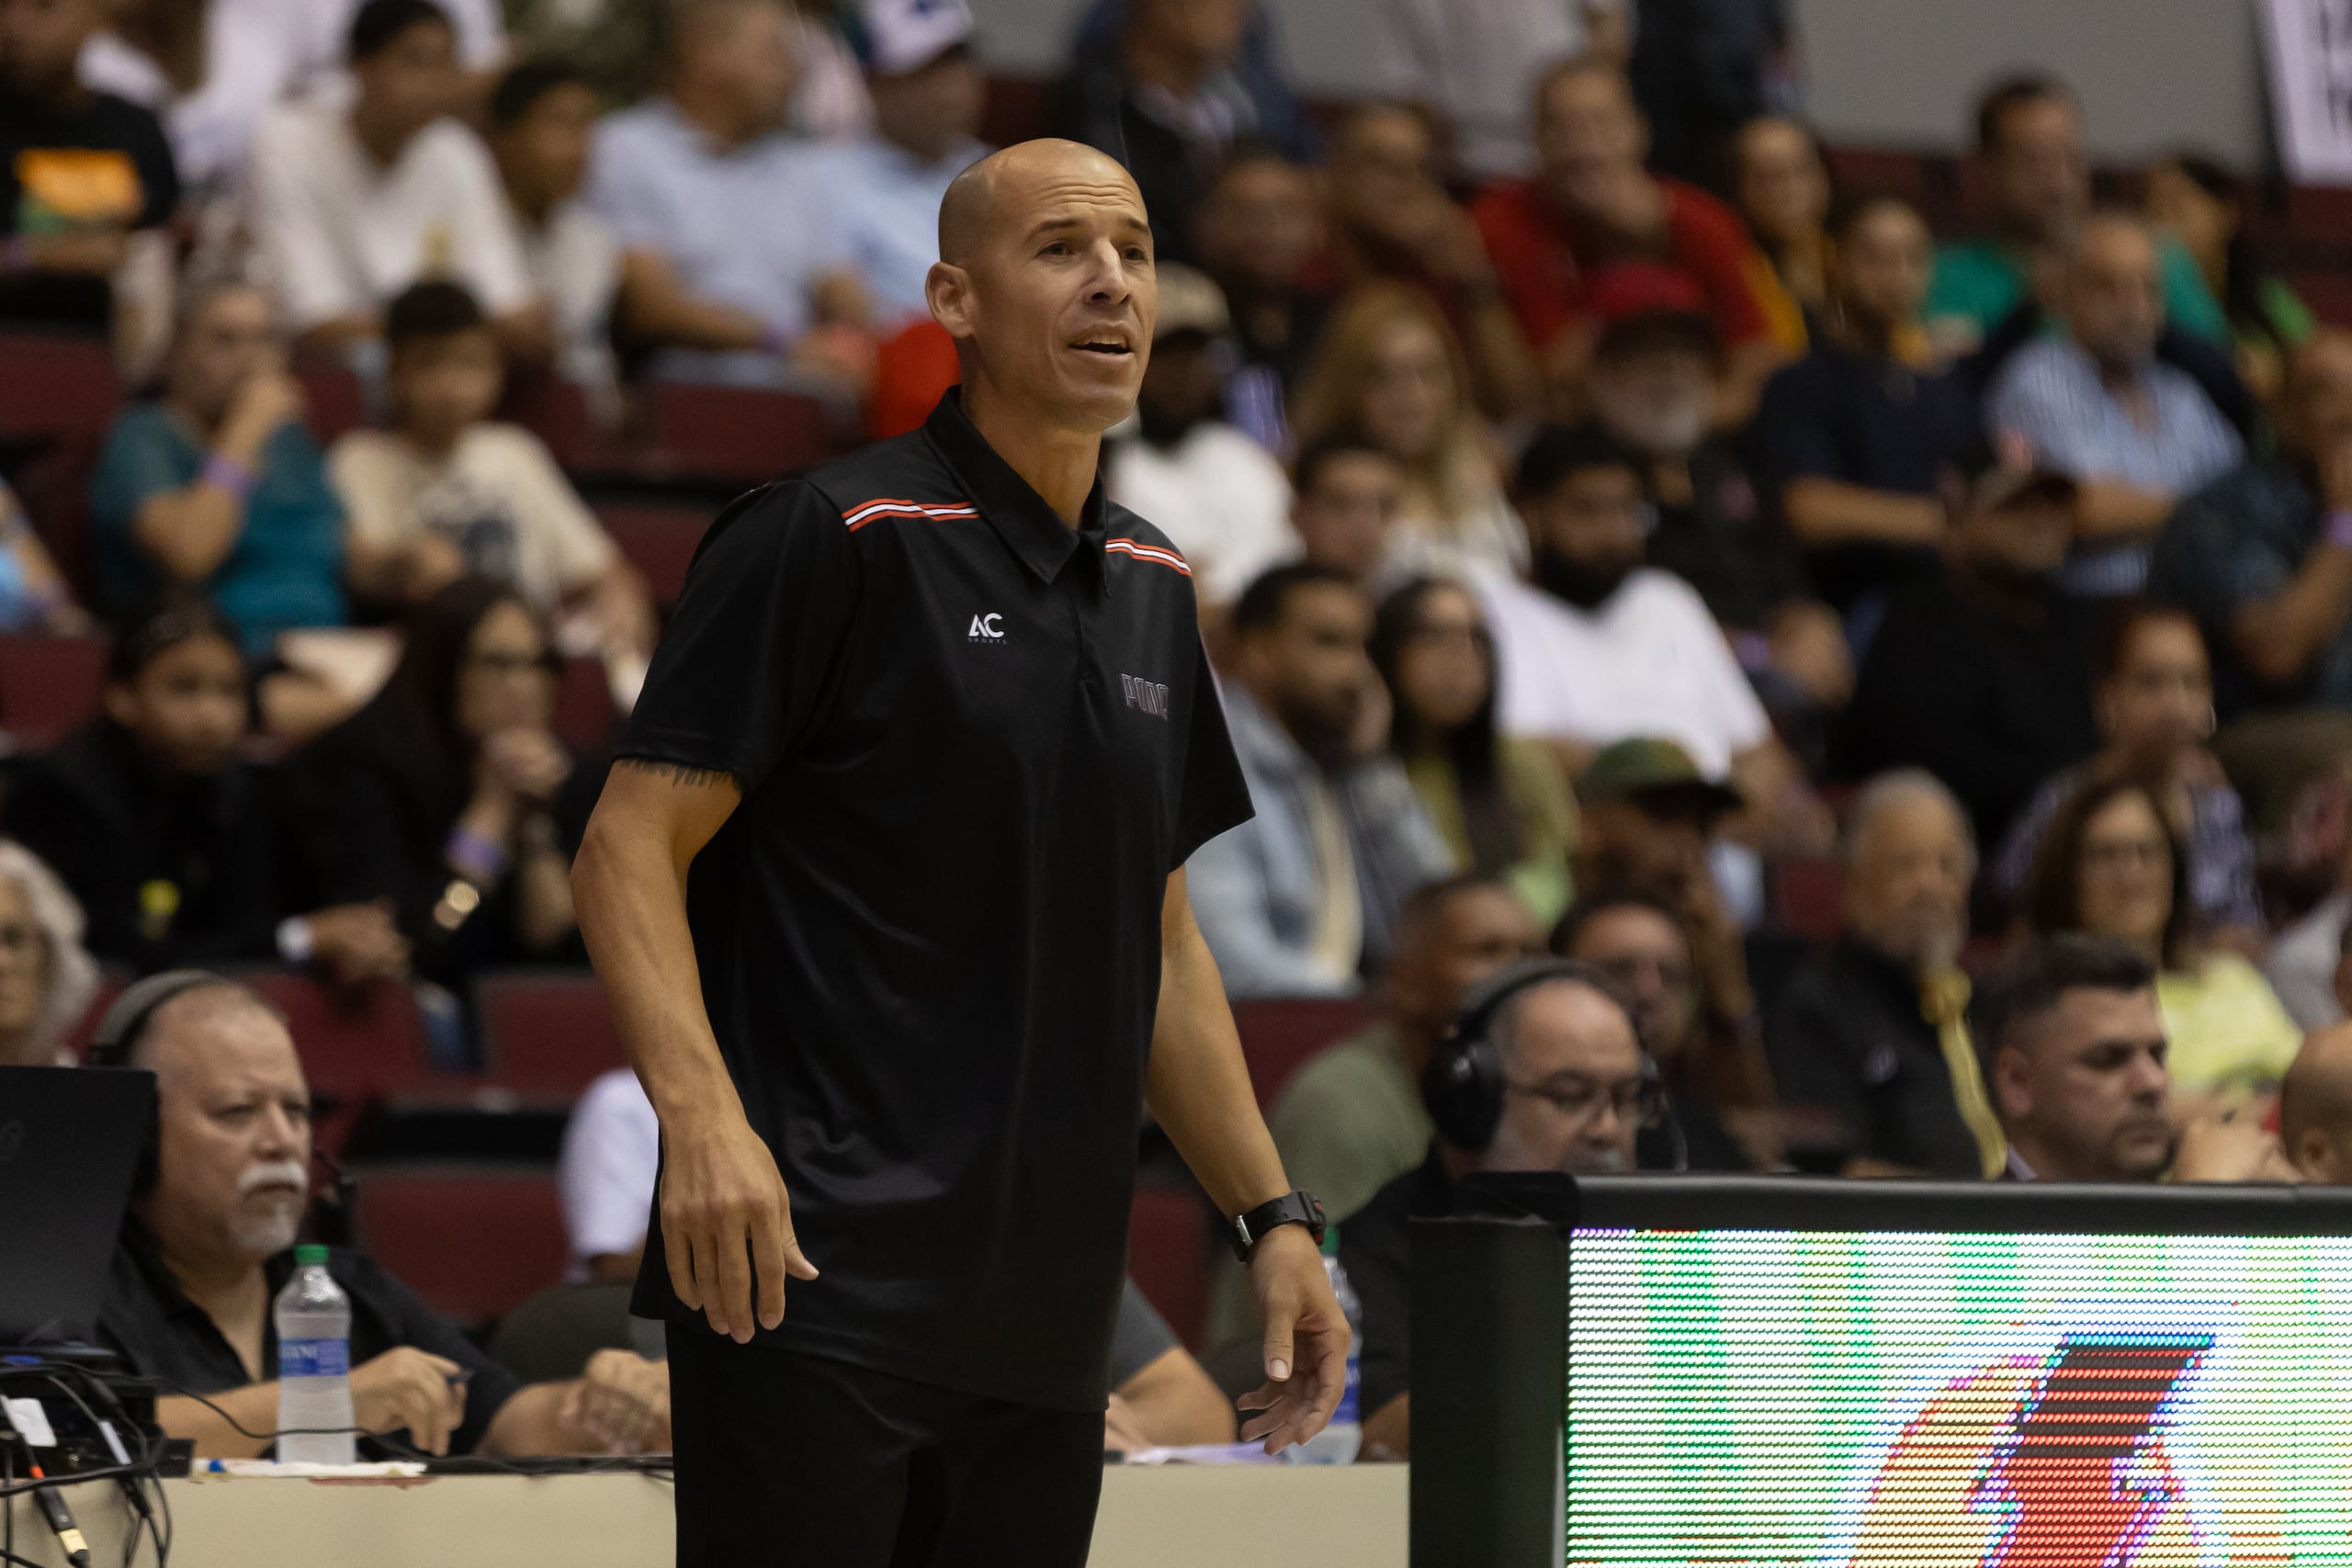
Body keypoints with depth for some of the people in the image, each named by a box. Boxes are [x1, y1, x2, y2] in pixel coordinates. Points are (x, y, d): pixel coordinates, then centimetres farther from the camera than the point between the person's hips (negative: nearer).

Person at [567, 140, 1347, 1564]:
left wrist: (1272, 1213, 18)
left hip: (1045, 1324, 7)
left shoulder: (1154, 586, 16)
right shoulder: (834, 536, -6)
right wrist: (702, 1115, -24)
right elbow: (633, 845, -9)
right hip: (815, 1284, -7)